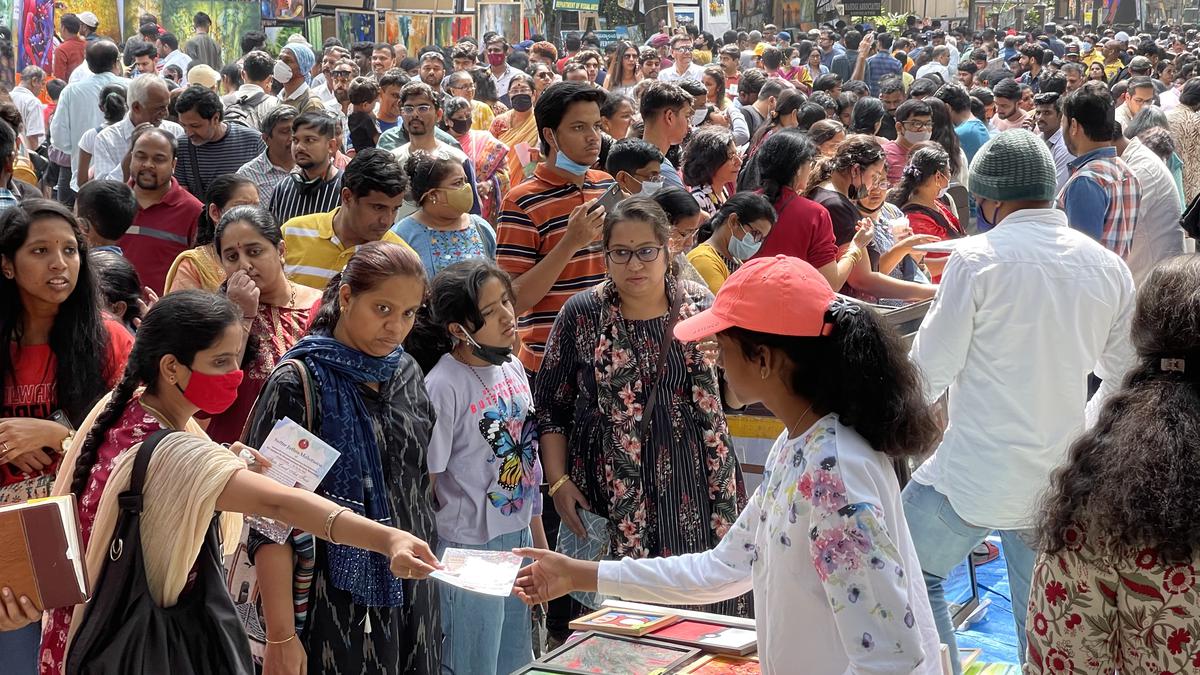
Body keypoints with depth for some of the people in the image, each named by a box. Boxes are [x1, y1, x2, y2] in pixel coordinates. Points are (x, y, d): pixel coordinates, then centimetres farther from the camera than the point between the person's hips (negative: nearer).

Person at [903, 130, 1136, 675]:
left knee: (917, 571, 16)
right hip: (1061, 483, 5)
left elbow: (931, 370, -9)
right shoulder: (1108, 267, 3)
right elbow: (1123, 381, 11)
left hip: (975, 474, -5)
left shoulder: (978, 256, -12)